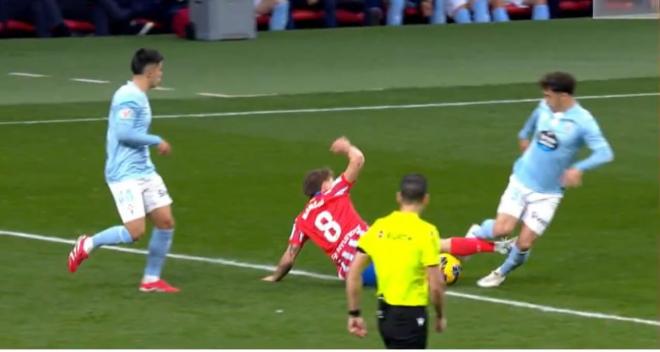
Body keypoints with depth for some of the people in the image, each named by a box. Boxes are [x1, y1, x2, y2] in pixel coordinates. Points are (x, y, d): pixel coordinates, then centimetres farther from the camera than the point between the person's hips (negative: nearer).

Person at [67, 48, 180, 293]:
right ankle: (88, 245, 9)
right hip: (125, 174, -10)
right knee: (135, 232, -13)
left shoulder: (138, 97, 14)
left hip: (144, 171, 10)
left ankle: (151, 280, 12)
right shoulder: (129, 97, -16)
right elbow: (123, 133, -25)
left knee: (166, 222, 3)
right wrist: (157, 141, -17)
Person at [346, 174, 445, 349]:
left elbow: (353, 274, 2)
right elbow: (435, 285, -13)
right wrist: (440, 315, 4)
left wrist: (354, 314, 10)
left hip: (384, 313, 6)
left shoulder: (379, 227, 2)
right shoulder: (426, 231, -13)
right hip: (411, 315, -6)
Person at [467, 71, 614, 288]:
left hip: (548, 193, -2)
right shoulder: (544, 108, -4)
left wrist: (578, 168, -38)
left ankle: (502, 272, 28)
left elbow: (604, 153, -26)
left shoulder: (582, 121, -18)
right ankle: (476, 233, 23)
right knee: (501, 230, -11)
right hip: (521, 180, 2)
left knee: (524, 243, -2)